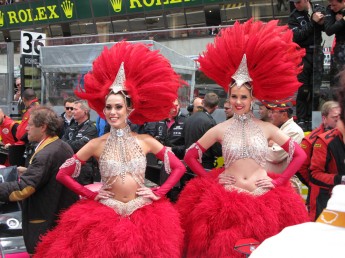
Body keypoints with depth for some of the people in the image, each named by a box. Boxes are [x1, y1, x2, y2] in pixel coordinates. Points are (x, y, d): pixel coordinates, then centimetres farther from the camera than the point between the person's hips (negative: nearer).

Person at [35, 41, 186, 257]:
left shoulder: (146, 141, -1)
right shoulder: (96, 144, -3)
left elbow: (179, 167, 4)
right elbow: (63, 174, 1)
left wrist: (158, 193, -3)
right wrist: (91, 194, -3)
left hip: (143, 214, 0)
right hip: (105, 215, 0)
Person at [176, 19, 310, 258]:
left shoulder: (267, 128, 2)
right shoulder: (220, 130, 1)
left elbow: (300, 155, 5)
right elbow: (190, 156, 7)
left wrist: (278, 181, -2)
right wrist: (210, 179, -2)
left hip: (264, 200, 1)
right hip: (224, 200, 0)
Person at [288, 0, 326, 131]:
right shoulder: (294, 16, -1)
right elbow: (296, 36, -14)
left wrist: (321, 22, -14)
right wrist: (313, 22, -16)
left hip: (317, 53, 2)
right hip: (302, 55, -2)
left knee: (315, 90, 4)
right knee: (303, 90, -2)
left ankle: (311, 120, 12)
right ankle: (301, 120, 5)